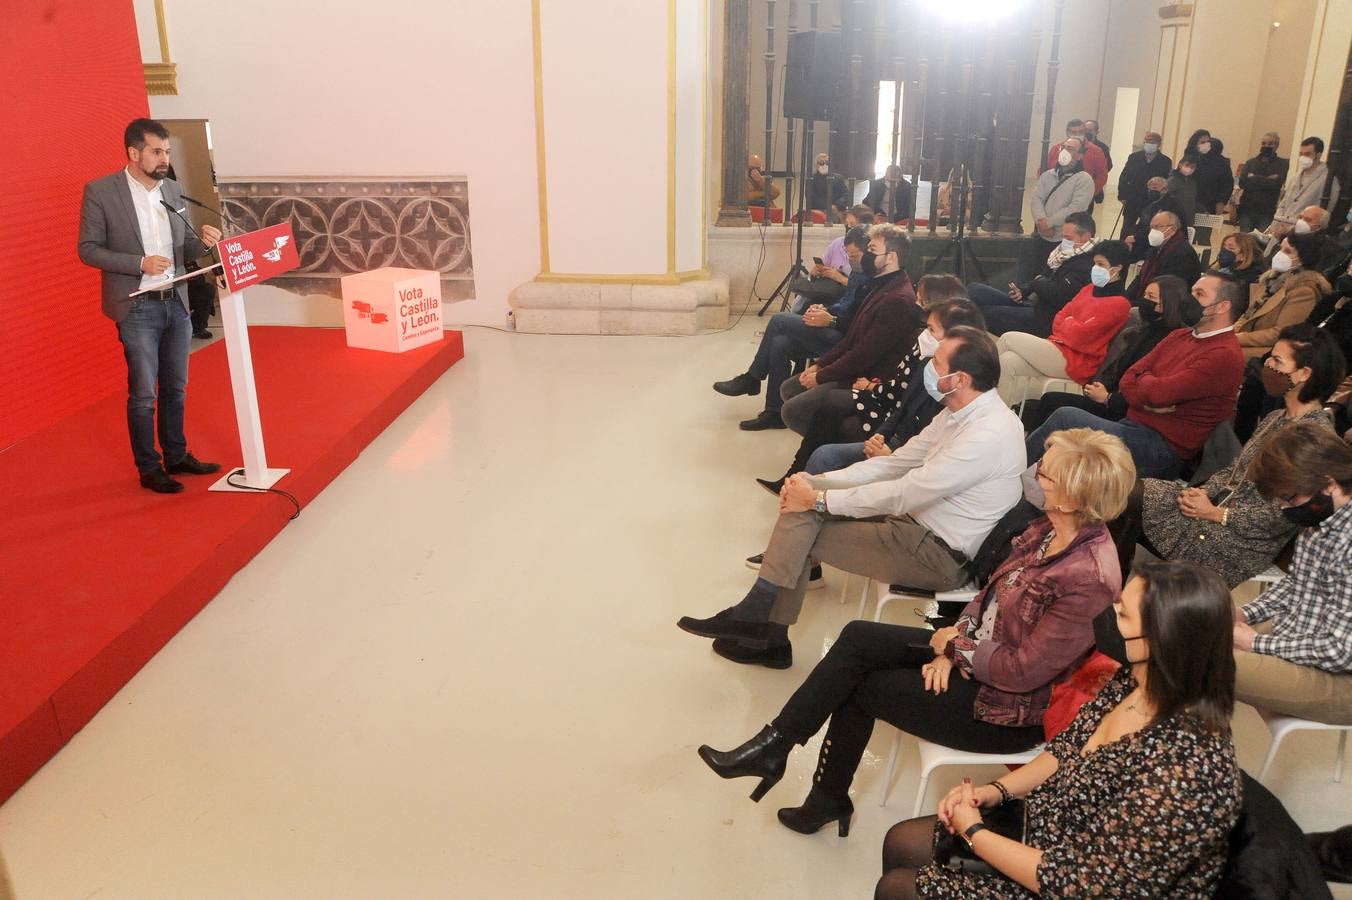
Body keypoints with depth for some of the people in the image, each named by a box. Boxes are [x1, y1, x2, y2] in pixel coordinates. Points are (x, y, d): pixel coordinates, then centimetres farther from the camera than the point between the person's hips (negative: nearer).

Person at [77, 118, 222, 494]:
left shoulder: (173, 189, 6)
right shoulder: (100, 191, -9)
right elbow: (88, 249, -9)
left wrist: (203, 242, -10)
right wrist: (140, 263, -20)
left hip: (176, 304, 5)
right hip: (138, 308, -5)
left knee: (176, 389, 15)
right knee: (144, 394, 2)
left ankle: (176, 456, 29)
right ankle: (149, 469, 15)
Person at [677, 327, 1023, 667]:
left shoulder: (988, 434, -26)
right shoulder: (960, 411, 3)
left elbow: (900, 496, -26)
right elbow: (897, 462, 6)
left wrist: (820, 499, -17)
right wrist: (817, 483, -4)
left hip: (938, 554, -9)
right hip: (915, 517, 9)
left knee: (799, 533, -11)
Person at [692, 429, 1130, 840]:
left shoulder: (1089, 578, -29)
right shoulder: (1047, 530, -2)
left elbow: (1023, 671, -26)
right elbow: (992, 591, 7)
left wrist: (955, 645, -12)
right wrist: (952, 644, -6)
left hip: (1005, 708, -8)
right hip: (972, 653, 8)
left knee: (857, 685, -5)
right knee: (858, 639, -4)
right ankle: (773, 743, 4)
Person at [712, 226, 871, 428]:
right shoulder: (857, 272, 16)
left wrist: (830, 320, -21)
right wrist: (824, 309, 6)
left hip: (844, 337, -10)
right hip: (835, 332, 10)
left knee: (779, 320, -11)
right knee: (779, 344, -10)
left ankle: (751, 379, 4)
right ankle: (775, 413, -4)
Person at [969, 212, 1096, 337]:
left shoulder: (1085, 266, -15)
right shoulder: (1064, 252, 16)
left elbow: (1057, 294, -23)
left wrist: (1039, 283, -2)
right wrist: (1022, 291, 1)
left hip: (1044, 319, -10)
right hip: (1030, 303, 10)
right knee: (974, 290, -4)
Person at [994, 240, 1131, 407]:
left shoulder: (1119, 304, -9)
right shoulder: (1089, 289, 16)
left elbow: (1079, 335, -15)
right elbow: (1058, 322, 14)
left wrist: (1068, 322, 4)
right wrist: (1072, 325, -6)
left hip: (1075, 362, -8)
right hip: (1059, 346, 8)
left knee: (1009, 338, -12)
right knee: (1006, 362, -17)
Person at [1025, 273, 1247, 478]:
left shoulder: (1225, 355, -13)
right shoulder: (1180, 336, 15)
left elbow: (1158, 392, -22)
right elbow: (1128, 380, 9)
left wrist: (1144, 378, 0)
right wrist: (1147, 402, -12)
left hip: (1163, 449, -8)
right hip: (1133, 425, 8)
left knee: (1066, 417, -20)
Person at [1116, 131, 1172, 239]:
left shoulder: (1166, 162, -2)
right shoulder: (1134, 157, 1)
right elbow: (1123, 177, 1)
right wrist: (1122, 196, -6)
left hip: (1153, 204, -1)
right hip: (1132, 201, 1)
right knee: (1127, 228, 6)